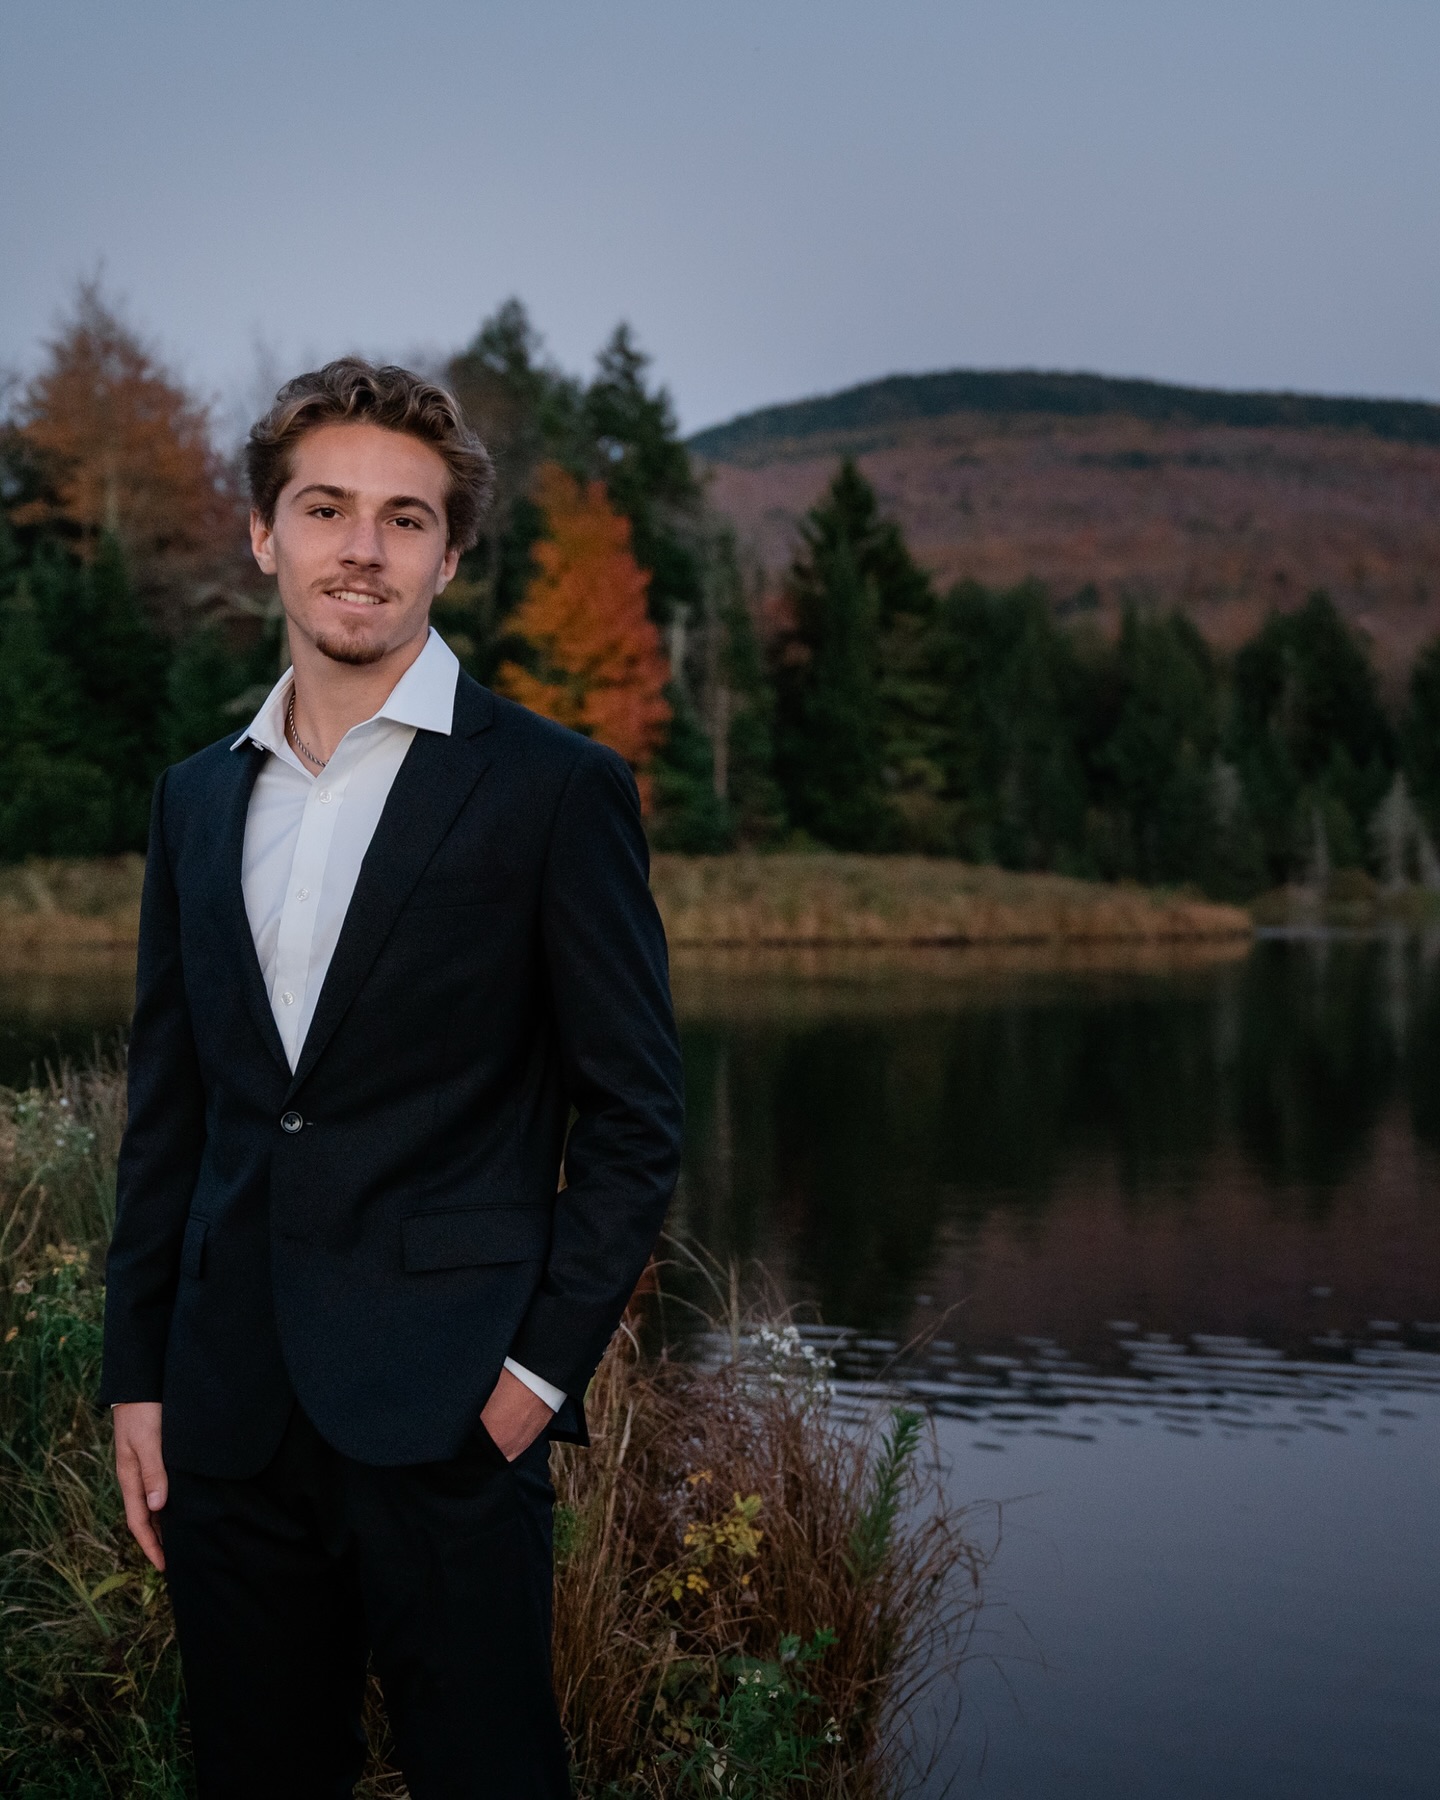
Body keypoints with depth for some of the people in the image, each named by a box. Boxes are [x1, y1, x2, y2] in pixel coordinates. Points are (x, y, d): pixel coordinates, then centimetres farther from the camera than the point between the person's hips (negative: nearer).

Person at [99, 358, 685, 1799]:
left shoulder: (554, 789, -4)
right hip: (229, 1414, 5)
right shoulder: (197, 799, 11)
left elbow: (633, 1113, -4)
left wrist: (545, 1365, -9)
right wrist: (136, 1372, 10)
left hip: (443, 1413, -4)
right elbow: (167, 1109, 14)